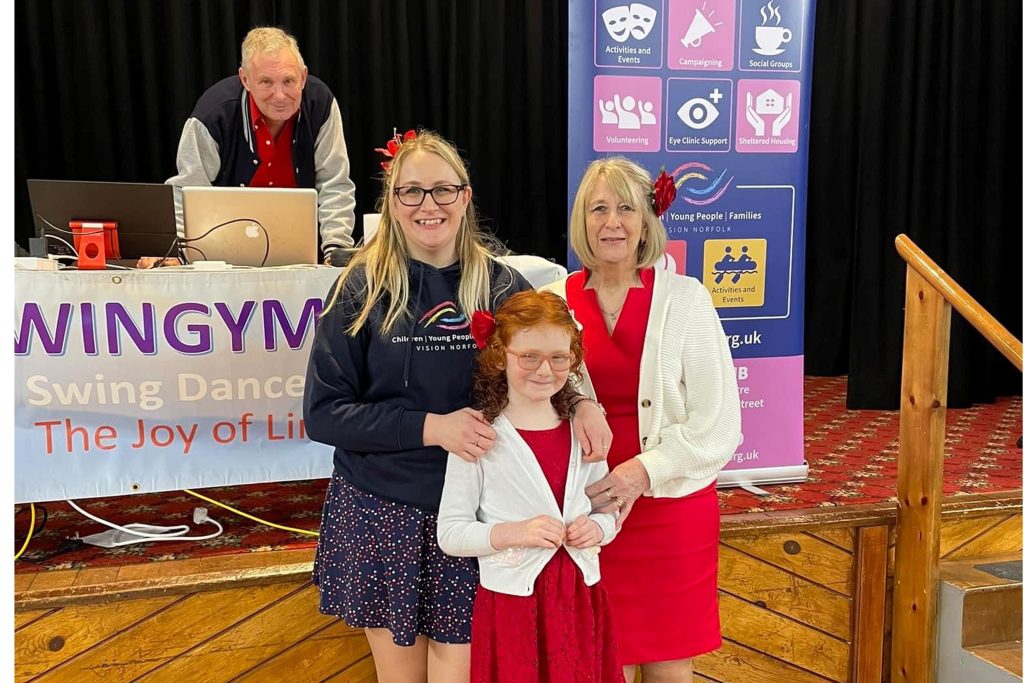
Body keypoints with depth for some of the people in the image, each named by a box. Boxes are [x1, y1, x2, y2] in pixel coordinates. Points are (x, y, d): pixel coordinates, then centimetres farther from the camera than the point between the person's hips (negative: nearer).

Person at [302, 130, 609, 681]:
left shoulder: (501, 286, -1)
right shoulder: (364, 286, -5)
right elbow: (324, 411, -7)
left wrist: (581, 401, -13)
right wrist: (431, 427, -18)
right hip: (380, 510, 0)